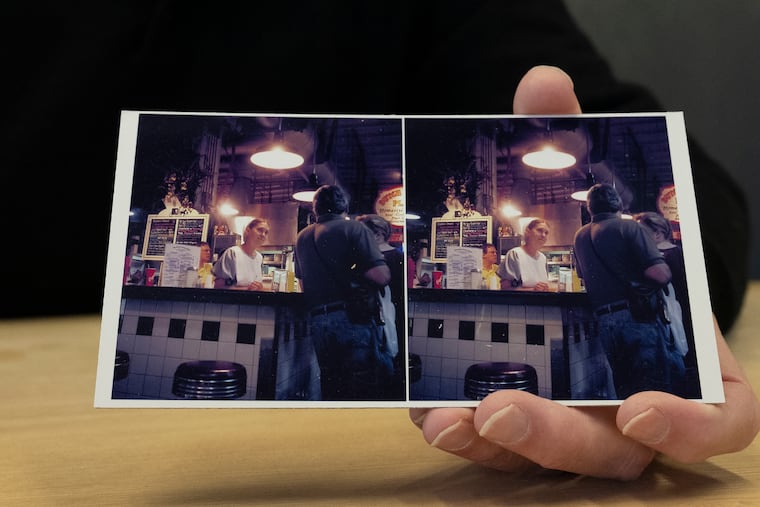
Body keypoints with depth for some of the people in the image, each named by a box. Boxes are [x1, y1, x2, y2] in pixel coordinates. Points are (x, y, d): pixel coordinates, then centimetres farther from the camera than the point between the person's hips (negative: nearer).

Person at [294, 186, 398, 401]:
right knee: (375, 386, -4)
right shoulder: (354, 227, -3)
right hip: (353, 318, -6)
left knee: (333, 389, 13)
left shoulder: (302, 236, 15)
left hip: (318, 322, 6)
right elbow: (380, 276, -14)